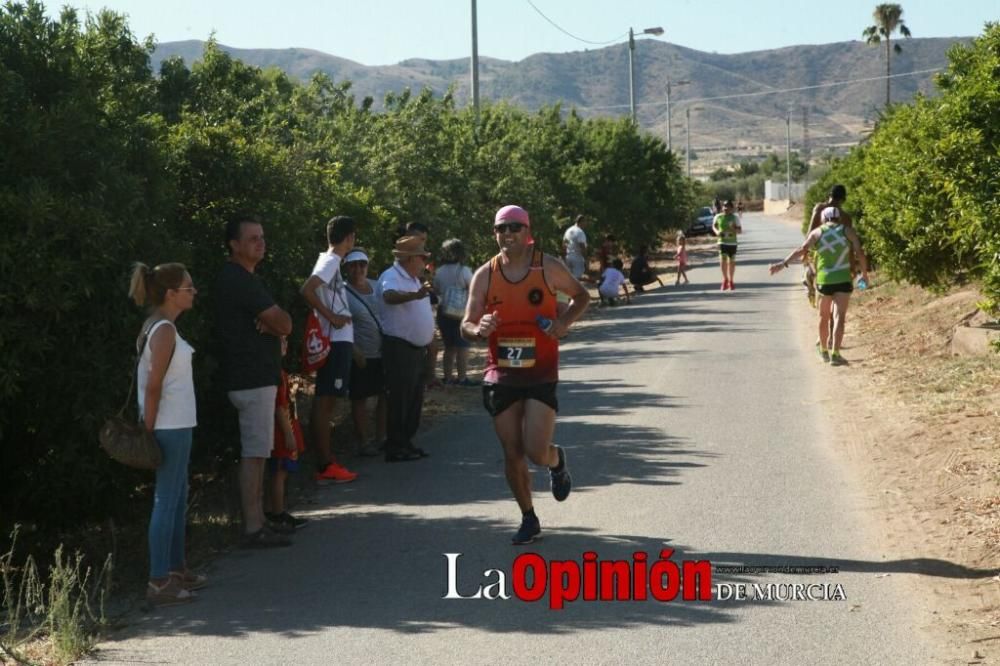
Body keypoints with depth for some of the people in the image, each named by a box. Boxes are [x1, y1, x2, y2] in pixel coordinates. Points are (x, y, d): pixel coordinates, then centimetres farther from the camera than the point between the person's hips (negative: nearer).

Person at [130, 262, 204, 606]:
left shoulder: (157, 326, 12)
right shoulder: (164, 330, -17)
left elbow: (151, 381, 15)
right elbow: (153, 386, -19)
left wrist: (148, 428, 16)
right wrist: (148, 431, -19)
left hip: (175, 425, 10)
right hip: (170, 426, -10)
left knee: (178, 498, 18)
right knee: (166, 501, -6)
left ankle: (176, 569, 28)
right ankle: (158, 583, -3)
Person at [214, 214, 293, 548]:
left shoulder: (242, 278, 17)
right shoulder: (240, 280, -16)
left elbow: (280, 323, 15)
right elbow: (284, 323, -17)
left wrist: (271, 321, -7)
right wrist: (275, 321, 4)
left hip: (255, 377, 11)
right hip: (252, 379, -11)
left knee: (257, 452, 14)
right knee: (254, 453, -8)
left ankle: (257, 521, 20)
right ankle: (253, 529, -6)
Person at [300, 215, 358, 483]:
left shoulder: (331, 261, 16)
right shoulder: (331, 261, -12)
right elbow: (307, 290, -26)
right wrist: (331, 317, -20)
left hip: (338, 341, 10)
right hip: (335, 341, -10)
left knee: (326, 402, 11)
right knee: (324, 402, -9)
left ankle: (327, 461, 16)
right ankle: (325, 466, -8)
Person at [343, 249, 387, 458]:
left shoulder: (376, 286, 9)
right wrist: (355, 351, -19)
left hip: (383, 352, 6)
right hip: (362, 355, -6)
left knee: (386, 394, 10)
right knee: (360, 399, 2)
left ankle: (380, 438, 23)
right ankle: (363, 442, 11)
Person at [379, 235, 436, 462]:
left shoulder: (413, 279, 17)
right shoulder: (392, 277, -15)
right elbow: (390, 296, -38)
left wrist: (428, 334, 24)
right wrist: (415, 295, -55)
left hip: (417, 347, 10)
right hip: (399, 347, -10)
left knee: (414, 398, 13)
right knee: (399, 399, -8)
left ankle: (406, 442, 21)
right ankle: (395, 448, -4)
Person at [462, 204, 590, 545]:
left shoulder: (548, 267, -4)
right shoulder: (485, 275, 1)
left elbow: (581, 295, 11)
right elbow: (466, 326, 4)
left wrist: (565, 321, -8)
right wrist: (479, 329, -20)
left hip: (541, 374, -2)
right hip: (500, 374, 3)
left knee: (536, 451, -12)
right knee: (512, 454, 6)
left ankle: (557, 460, 25)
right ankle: (528, 519, 24)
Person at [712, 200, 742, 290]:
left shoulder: (735, 218, -2)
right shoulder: (718, 217, 0)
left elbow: (740, 230, 0)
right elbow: (714, 226, 16)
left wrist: (735, 229, -22)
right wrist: (717, 231, -5)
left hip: (732, 243, 0)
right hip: (722, 242, 0)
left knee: (731, 262, 9)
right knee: (723, 260, -14)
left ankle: (730, 281, 26)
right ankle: (725, 279, 6)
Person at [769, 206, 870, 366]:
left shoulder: (817, 232, 5)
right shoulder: (848, 231, 4)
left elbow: (801, 250, -9)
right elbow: (860, 253, -1)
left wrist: (783, 263, -12)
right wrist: (864, 273, 12)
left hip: (823, 280, 2)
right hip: (843, 280, -2)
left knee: (824, 316, 20)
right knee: (839, 317, -7)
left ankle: (823, 350, 34)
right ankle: (835, 354, -18)